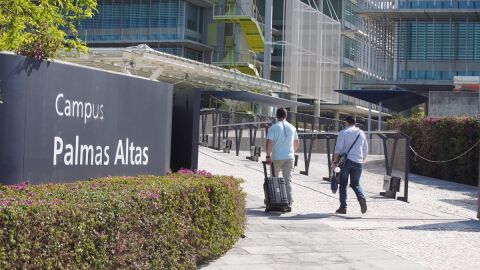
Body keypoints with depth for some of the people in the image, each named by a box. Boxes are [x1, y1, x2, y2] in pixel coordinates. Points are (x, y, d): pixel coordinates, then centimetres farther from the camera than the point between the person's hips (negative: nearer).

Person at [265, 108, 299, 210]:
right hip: (289, 158, 3)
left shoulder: (273, 128, -6)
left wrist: (268, 156, -13)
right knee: (288, 180, 1)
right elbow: (296, 144, 20)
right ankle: (289, 203, -8)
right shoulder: (292, 128, 9)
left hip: (277, 158, -3)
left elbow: (269, 142, -16)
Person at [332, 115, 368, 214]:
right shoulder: (361, 133, 14)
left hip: (346, 160, -4)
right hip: (358, 161, 4)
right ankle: (361, 197, -19)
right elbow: (365, 150, 16)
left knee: (343, 184, 5)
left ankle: (343, 207, 3)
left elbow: (338, 148, -7)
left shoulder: (343, 132, -1)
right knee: (355, 183, 11)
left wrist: (335, 162, -3)